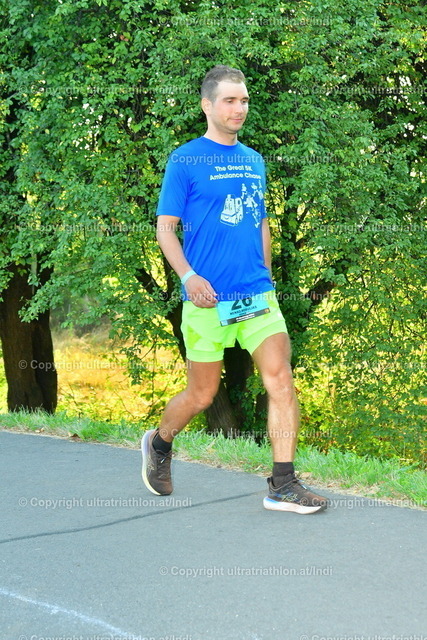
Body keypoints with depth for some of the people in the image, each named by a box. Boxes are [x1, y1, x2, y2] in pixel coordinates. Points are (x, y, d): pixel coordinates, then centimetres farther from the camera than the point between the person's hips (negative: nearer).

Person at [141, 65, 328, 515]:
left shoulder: (254, 161, 14)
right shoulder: (184, 161, -2)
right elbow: (165, 227, -4)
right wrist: (189, 276, -18)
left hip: (257, 295, 4)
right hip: (207, 300, -4)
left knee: (280, 379, -11)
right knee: (201, 395, 6)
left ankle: (283, 486, -9)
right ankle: (159, 444, 36)